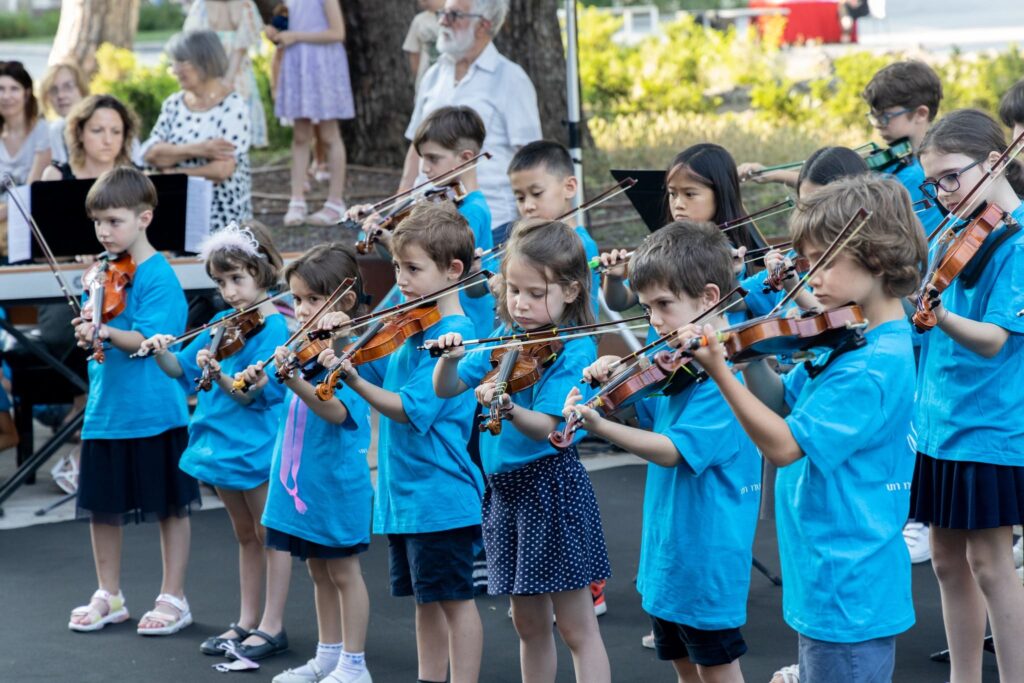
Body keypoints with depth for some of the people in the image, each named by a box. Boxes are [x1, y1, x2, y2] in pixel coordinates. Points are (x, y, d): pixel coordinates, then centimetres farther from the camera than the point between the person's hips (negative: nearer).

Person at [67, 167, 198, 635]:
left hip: (154, 413, -7)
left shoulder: (159, 277, -13)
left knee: (170, 505, 5)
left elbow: (148, 340, -21)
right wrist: (89, 333, -10)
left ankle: (173, 598, 15)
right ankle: (108, 596, 27)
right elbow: (95, 328, 12)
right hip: (105, 408, 7)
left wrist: (103, 331, -35)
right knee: (100, 504, 13)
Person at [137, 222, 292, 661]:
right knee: (245, 536, 17)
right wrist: (162, 353, -8)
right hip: (221, 441, 7)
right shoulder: (221, 322, 6)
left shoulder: (274, 327, -15)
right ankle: (246, 621, 25)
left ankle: (271, 625, 10)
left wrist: (218, 374, -36)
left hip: (257, 444, -7)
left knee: (270, 534, 4)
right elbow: (182, 369, 11)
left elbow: (252, 393, -21)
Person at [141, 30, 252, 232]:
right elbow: (151, 154, -4)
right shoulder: (173, 104, 9)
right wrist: (197, 150, -17)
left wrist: (173, 173, -7)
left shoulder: (233, 107, -8)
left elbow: (223, 169, -17)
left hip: (223, 217, -5)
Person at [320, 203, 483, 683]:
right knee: (425, 600, 16)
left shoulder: (454, 335, -17)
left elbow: (411, 409, -23)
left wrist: (353, 379, -32)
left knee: (453, 599, -1)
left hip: (439, 494, -9)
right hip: (403, 493, 9)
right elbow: (374, 364, 18)